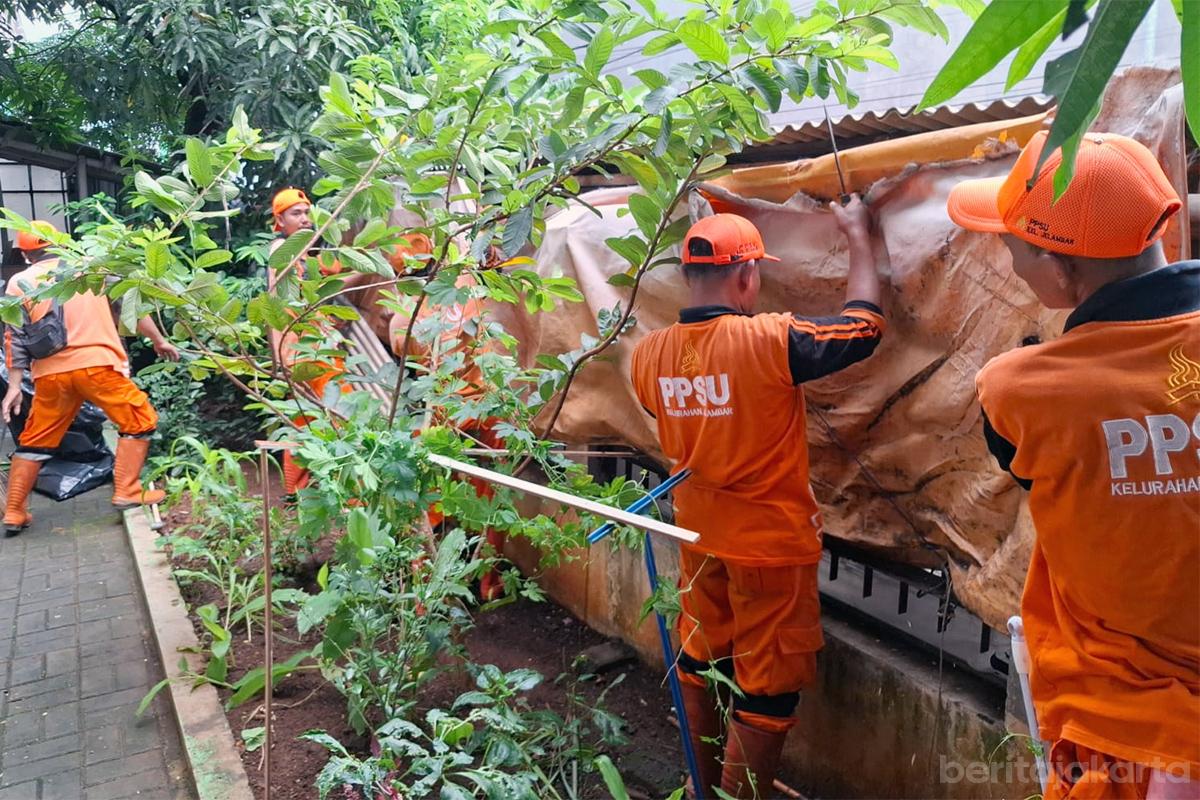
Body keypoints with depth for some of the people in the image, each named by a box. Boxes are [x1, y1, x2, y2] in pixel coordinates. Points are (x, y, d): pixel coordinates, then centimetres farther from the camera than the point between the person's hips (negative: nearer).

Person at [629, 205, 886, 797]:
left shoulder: (649, 353, -6)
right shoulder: (770, 340, -23)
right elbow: (865, 325, -10)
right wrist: (858, 235, 2)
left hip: (698, 537, 6)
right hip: (770, 544, -6)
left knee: (702, 669, 22)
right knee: (766, 693, 9)